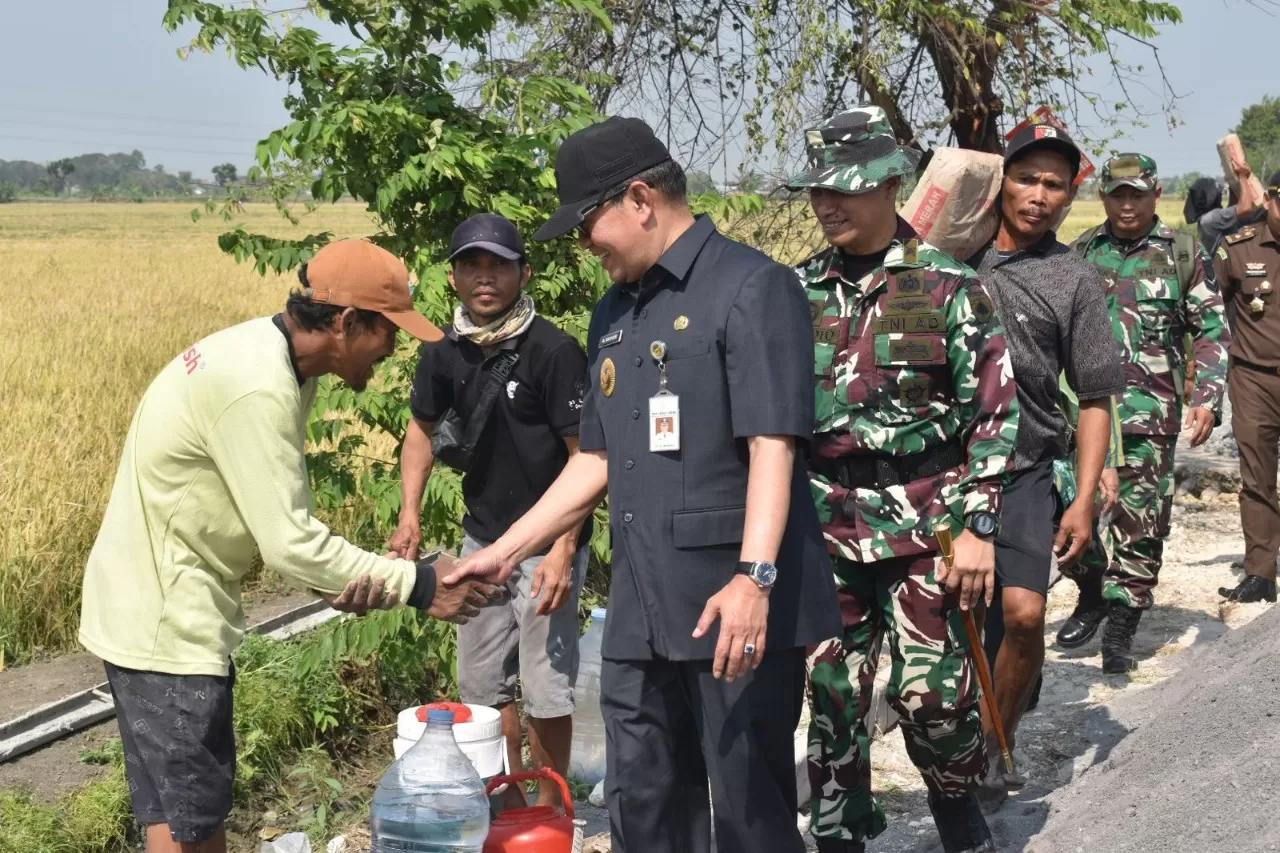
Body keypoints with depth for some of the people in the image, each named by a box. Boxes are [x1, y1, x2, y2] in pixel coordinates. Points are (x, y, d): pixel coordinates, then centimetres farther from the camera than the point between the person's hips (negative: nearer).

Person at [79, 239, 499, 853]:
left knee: (204, 800, 18)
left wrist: (339, 581, -12)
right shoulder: (257, 387, -26)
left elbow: (280, 515, 5)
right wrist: (415, 584, -17)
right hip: (162, 621, -10)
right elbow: (287, 541, -24)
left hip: (178, 607, 10)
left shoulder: (272, 358, 6)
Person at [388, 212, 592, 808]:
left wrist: (564, 550, -23)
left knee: (545, 688, 0)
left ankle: (548, 811, 19)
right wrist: (409, 513, 4)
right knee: (481, 683, 16)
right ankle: (508, 803, 34)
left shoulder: (554, 351, -18)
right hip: (482, 536, 7)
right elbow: (422, 426, 15)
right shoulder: (445, 353, 0)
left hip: (546, 544, -6)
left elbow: (587, 456, -17)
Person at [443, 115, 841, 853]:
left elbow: (772, 444, -16)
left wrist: (754, 576, -26)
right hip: (642, 612, 8)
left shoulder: (752, 287, -8)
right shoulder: (615, 314, 16)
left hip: (736, 607, -7)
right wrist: (505, 553, 17)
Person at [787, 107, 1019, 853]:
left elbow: (995, 412, -5)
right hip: (825, 523, 3)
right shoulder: (797, 292, 6)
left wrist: (978, 527, -11)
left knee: (933, 691, 1)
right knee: (832, 692, 7)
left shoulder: (948, 285, -5)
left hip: (925, 519, -3)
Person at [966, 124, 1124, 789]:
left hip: (1022, 472, -1)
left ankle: (998, 741, 10)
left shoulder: (1075, 280, 3)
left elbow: (1096, 400, 3)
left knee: (1023, 613, -13)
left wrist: (1084, 499, -3)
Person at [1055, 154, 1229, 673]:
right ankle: (1091, 601, 29)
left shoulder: (1182, 254, 2)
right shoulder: (1082, 252, 9)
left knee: (1139, 524, -3)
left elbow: (1212, 331, 4)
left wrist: (1208, 400, -7)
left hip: (1149, 414, -3)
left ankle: (1120, 630, 4)